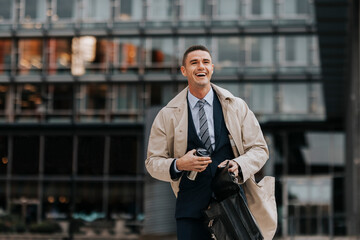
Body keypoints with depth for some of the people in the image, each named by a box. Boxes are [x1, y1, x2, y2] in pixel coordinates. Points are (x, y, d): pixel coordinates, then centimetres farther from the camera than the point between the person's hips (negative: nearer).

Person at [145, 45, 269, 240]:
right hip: (191, 208, -1)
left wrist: (239, 165, -10)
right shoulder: (167, 115, 7)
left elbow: (259, 149, 11)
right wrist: (178, 165, -13)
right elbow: (153, 162, 7)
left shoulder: (237, 107, 10)